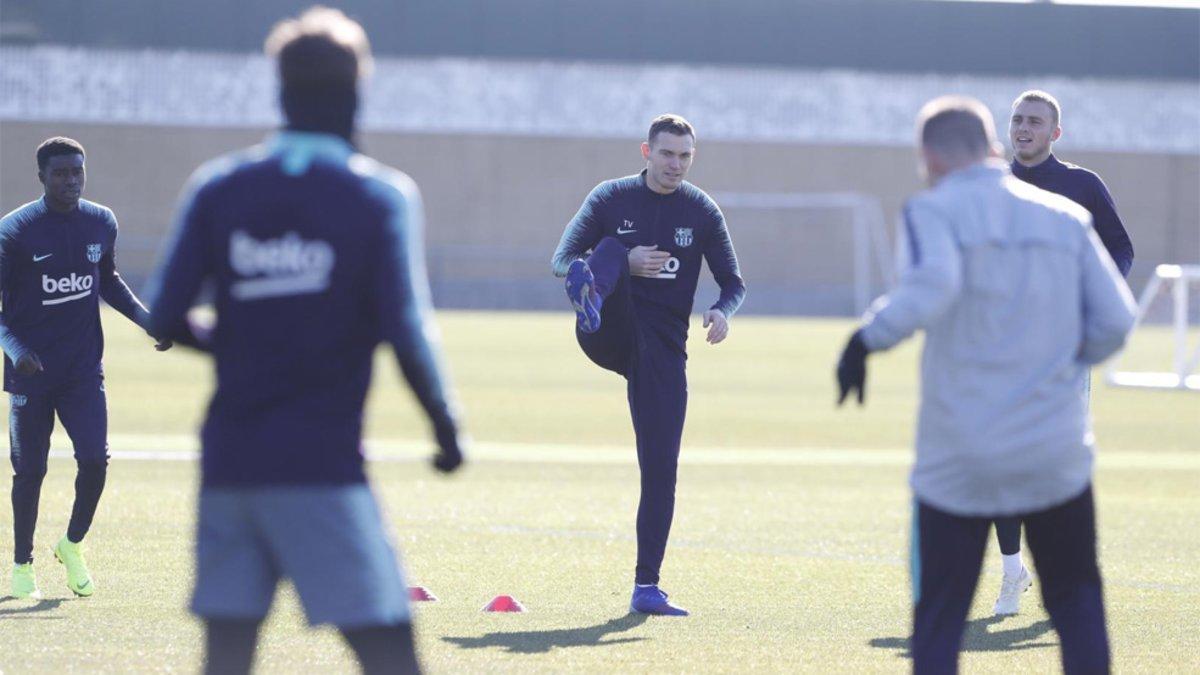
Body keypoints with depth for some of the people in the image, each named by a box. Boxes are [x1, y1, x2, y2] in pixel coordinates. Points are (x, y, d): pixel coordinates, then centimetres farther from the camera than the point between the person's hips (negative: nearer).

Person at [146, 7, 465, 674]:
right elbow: (407, 335, -10)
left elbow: (166, 318, 1)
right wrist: (446, 426, 5)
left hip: (229, 462, 4)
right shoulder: (381, 194, -3)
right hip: (322, 465, -4)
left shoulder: (218, 187, 6)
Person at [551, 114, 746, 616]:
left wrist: (722, 312, -15)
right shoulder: (611, 198, 3)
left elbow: (734, 283, 9)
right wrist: (623, 264, -17)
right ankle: (591, 299, -64)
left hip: (663, 346, 1)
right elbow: (561, 261, 0)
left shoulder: (702, 212, 7)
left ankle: (646, 587, 1)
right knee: (610, 247, -26)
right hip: (609, 333, -1)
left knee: (660, 465, -5)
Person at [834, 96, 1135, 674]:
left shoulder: (934, 211, -4)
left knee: (938, 621, 5)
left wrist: (869, 338, -16)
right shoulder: (1067, 218, 9)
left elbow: (933, 284, -24)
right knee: (1076, 601, 16)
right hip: (1057, 453, 3)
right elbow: (1115, 318, 4)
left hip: (958, 458, -3)